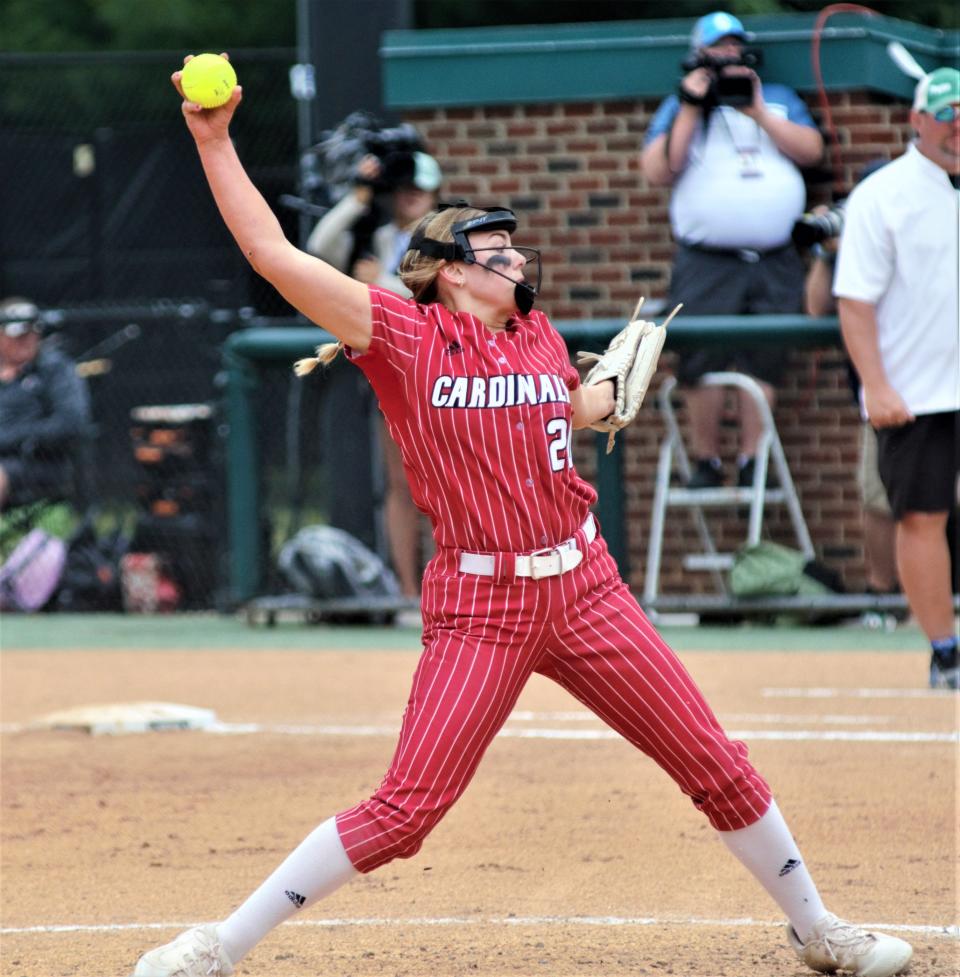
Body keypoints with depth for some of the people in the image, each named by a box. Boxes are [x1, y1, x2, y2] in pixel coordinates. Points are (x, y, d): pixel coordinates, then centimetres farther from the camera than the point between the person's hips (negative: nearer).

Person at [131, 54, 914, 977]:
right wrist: (212, 140, -18)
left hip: (585, 589, 5)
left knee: (717, 765, 9)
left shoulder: (541, 338, 10)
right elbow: (271, 251, -14)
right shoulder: (405, 338, -6)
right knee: (403, 810, -12)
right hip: (478, 606, -5)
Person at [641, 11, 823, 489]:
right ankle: (706, 460, 3)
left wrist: (758, 112, -5)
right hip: (706, 265, -2)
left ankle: (752, 461, 1)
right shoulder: (679, 106, 12)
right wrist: (691, 110, -7)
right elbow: (658, 171, -2)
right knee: (702, 363, -7)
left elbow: (811, 149, 3)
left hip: (774, 263, 2)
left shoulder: (778, 99, 18)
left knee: (764, 362, -4)